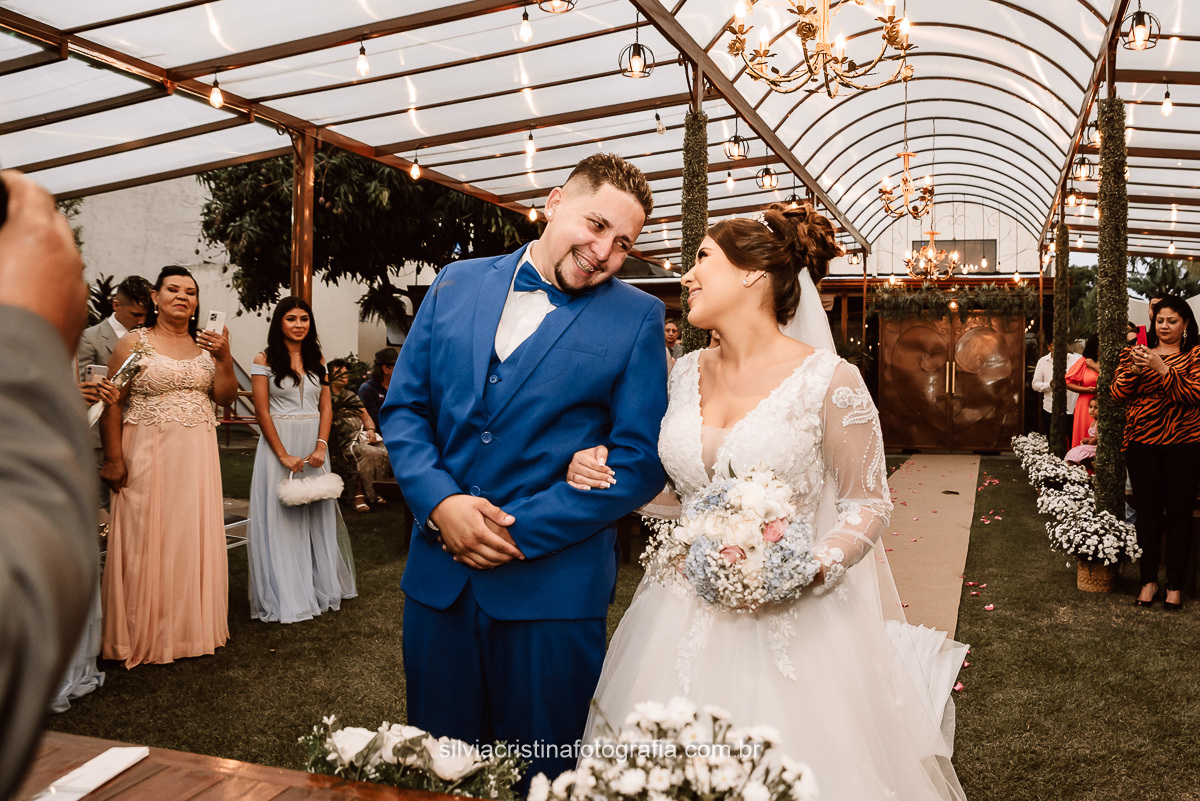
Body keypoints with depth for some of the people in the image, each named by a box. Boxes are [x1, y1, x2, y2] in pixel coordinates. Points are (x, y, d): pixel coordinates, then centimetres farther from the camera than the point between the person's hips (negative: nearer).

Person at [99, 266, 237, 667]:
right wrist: (113, 459, -11)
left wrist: (224, 358, -10)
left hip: (197, 455, 4)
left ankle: (191, 624, 23)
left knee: (194, 536, 9)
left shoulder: (206, 344, 10)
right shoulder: (134, 342, -3)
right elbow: (112, 403, -6)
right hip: (147, 453, -4)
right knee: (147, 538, 1)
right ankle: (146, 633, 15)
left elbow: (225, 397, 5)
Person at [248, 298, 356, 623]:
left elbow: (326, 407, 7)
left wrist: (321, 446, -8)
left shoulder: (317, 361, 10)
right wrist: (284, 455, -14)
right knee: (281, 517, 0)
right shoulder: (264, 361, -2)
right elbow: (262, 412, -8)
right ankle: (285, 596, 9)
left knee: (317, 514, 9)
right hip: (279, 442, -4)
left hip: (314, 444, 4)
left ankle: (322, 585, 21)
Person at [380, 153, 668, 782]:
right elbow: (403, 407, 7)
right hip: (437, 575, 3)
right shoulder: (455, 285, 6)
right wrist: (439, 502, -11)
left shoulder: (637, 318, -3)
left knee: (541, 775, 13)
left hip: (552, 583, -3)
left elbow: (640, 463, -8)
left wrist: (519, 530, -13)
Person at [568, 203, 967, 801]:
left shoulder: (829, 381, -12)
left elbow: (867, 503, -5)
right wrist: (596, 467, -1)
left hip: (789, 619, -4)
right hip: (684, 615, 5)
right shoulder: (687, 373, 4)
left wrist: (812, 569, -21)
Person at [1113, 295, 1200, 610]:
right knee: (1148, 511, 5)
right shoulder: (1136, 353, 11)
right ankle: (1149, 581, 14)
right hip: (1142, 442, 2)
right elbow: (1117, 392, 3)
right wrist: (1134, 369, -14)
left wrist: (1161, 369, -20)